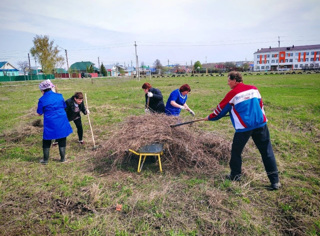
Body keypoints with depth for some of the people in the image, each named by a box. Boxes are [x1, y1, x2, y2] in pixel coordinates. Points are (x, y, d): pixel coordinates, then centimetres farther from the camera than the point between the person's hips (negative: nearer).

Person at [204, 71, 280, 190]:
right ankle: (275, 181, 8)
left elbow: (220, 109, 6)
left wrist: (209, 117, 21)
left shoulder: (232, 94, -3)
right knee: (267, 152, 6)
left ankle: (235, 175, 27)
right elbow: (260, 104, 19)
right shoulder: (254, 89, 10)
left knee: (236, 151, 14)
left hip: (243, 127, -4)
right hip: (260, 124, 4)